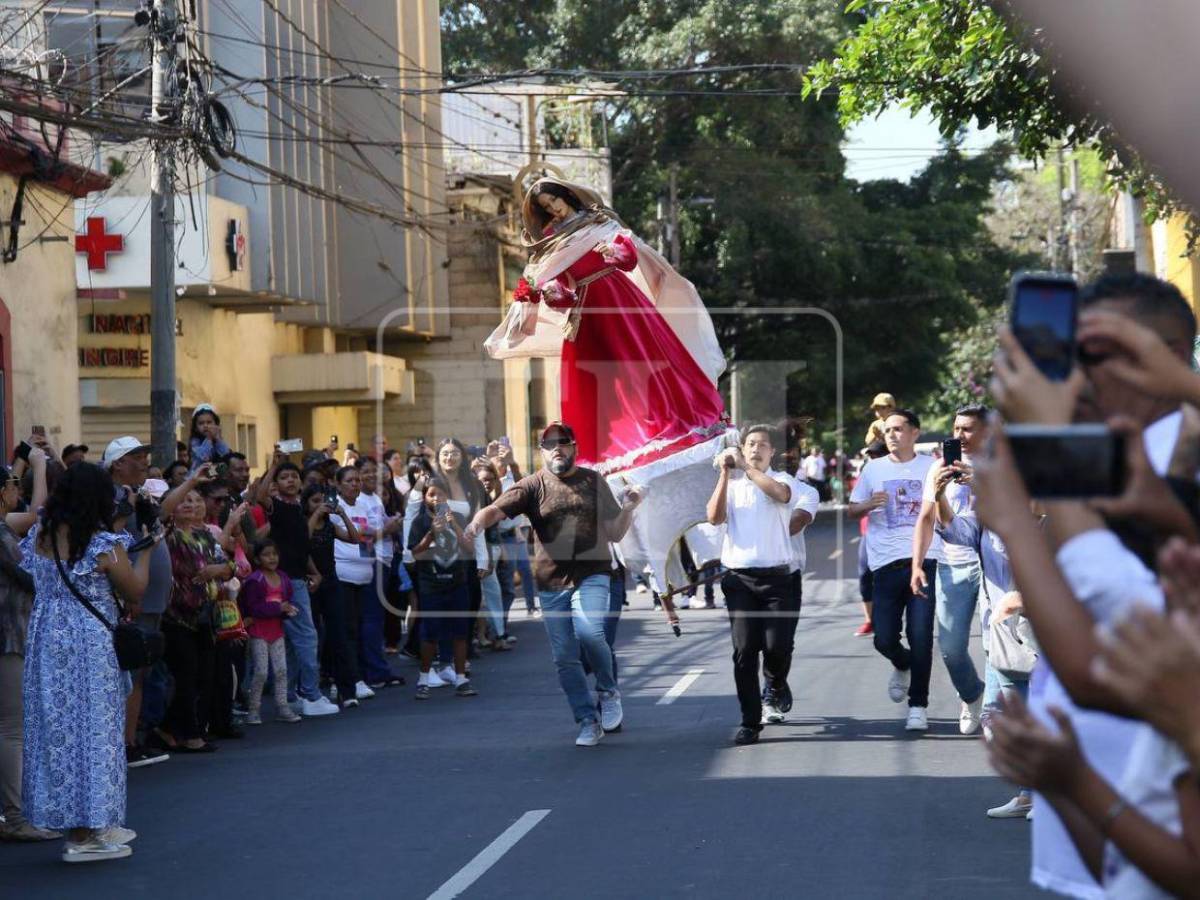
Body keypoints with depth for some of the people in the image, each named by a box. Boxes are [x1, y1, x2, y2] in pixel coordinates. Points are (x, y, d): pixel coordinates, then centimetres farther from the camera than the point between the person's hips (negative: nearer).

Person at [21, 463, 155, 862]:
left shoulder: (38, 536, 1)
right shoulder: (105, 546, -14)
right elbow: (135, 592, -3)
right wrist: (147, 549, 8)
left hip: (45, 639, 6)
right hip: (90, 646, -6)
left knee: (57, 724, 11)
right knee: (91, 725, 2)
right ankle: (83, 834, 4)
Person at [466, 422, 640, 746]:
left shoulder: (593, 482, 7)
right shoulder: (533, 485, 2)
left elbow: (615, 534, 8)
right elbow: (496, 509, -13)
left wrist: (628, 508, -10)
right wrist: (478, 522, -35)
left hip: (592, 574, -1)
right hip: (552, 582, 1)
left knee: (589, 631, -26)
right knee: (565, 658, 2)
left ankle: (608, 691, 0)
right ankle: (588, 722, 16)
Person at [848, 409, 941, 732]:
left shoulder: (931, 467, 8)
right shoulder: (873, 469, 12)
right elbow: (852, 510, 16)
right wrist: (868, 505, -6)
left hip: (925, 561, -2)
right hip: (886, 564, 2)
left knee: (921, 638, -6)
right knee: (885, 639, -2)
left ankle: (918, 707, 2)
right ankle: (902, 666, 32)